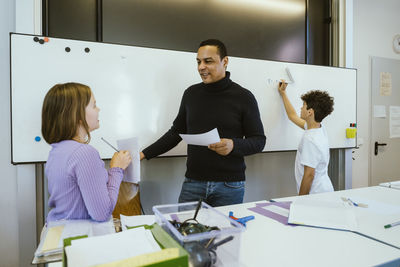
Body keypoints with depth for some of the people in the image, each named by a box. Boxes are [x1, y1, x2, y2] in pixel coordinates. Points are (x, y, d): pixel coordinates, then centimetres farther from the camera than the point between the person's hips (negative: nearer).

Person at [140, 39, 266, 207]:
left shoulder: (243, 97, -4)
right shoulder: (191, 93, 6)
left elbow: (259, 140, -1)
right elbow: (176, 132, 14)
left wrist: (234, 145, -21)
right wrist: (145, 154, 9)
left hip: (229, 186, -2)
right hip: (193, 182, 3)